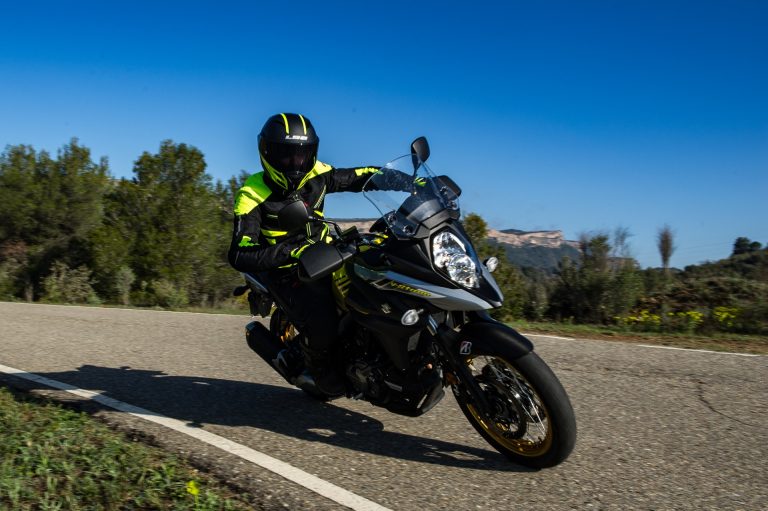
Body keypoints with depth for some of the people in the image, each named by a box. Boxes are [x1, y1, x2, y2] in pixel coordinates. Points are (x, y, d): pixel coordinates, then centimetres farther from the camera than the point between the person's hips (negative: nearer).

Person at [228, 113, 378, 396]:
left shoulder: (317, 175, -2)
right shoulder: (252, 196, -16)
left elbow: (360, 176, 8)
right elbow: (239, 256, -26)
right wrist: (291, 250, -39)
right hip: (288, 272, -5)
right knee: (323, 326, -26)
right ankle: (320, 371, 10)